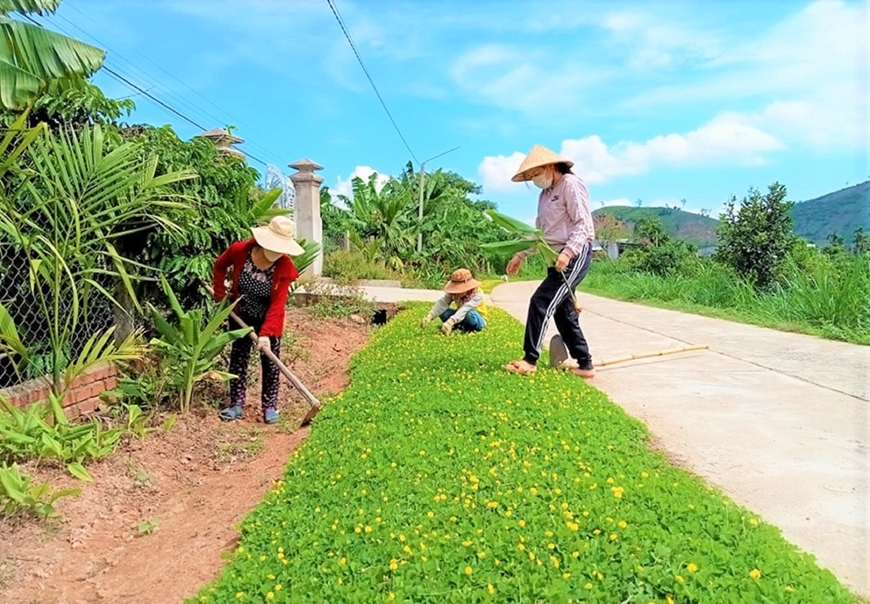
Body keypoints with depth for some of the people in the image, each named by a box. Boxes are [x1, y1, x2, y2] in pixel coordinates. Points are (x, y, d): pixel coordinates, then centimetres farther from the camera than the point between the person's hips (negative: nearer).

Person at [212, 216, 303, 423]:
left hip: (268, 320, -1)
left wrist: (266, 332, -32)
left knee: (270, 363, 4)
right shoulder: (239, 250, -23)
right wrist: (220, 295, 1)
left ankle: (270, 407, 16)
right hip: (241, 316, 2)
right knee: (238, 358, 9)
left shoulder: (285, 266, -25)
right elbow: (219, 266, 0)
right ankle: (237, 404, 21)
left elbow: (277, 304, -25)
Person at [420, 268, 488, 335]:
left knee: (470, 313, -40)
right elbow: (442, 303, -28)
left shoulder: (478, 295, -29)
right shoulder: (453, 293, -15)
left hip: (477, 320, -4)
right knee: (443, 312, -21)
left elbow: (464, 309, -44)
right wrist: (429, 316, -45)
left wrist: (450, 322, -58)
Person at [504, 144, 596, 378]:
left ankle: (530, 360, -10)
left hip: (575, 254, -10)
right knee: (563, 311, 8)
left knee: (541, 302, -15)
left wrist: (568, 252, -28)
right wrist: (520, 255, 15)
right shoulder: (545, 194, 19)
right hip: (557, 257, 10)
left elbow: (583, 223, -16)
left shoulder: (571, 184, -8)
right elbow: (538, 231, 22)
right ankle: (585, 365, 15)